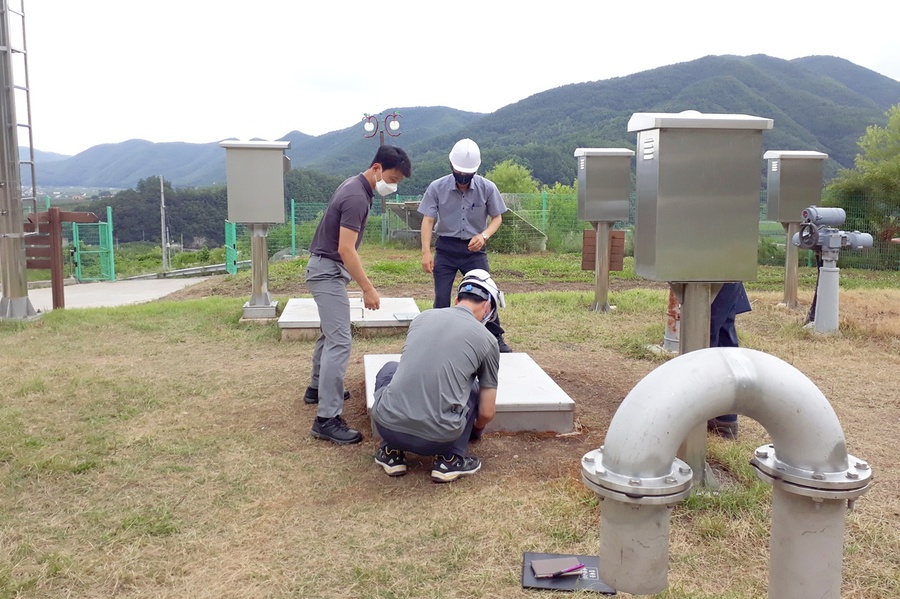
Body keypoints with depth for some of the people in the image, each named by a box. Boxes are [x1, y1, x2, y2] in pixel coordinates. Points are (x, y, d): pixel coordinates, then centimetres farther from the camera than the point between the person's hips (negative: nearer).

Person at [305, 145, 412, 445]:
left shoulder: (354, 185, 10)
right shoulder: (357, 197, -22)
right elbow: (346, 249, -26)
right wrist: (368, 288, -22)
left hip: (326, 268, 11)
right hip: (328, 271, -11)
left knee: (331, 333, 24)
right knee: (340, 342, -15)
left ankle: (318, 388, 40)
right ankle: (327, 419, -15)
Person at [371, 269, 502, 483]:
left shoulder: (422, 317, 15)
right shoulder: (487, 340, 7)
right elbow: (486, 413, 12)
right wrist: (476, 430, 37)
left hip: (387, 426, 2)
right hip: (437, 438, -2)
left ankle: (391, 451, 23)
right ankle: (450, 458, 14)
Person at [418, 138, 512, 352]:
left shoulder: (487, 188, -9)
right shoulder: (437, 187, -11)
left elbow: (497, 217, 1)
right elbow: (428, 220, -10)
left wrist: (484, 235, -19)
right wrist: (426, 252, -20)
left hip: (474, 249, 0)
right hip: (446, 248, 0)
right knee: (441, 298, 1)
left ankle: (497, 338, 18)